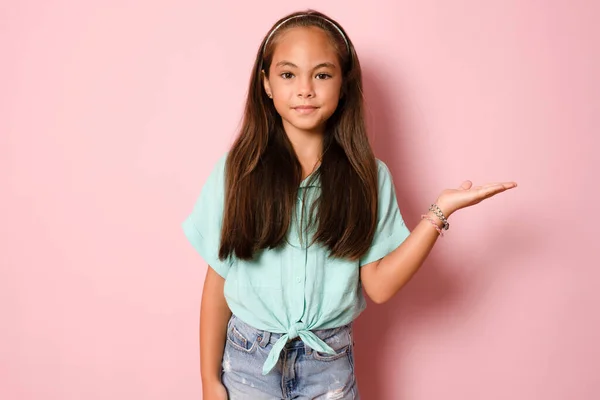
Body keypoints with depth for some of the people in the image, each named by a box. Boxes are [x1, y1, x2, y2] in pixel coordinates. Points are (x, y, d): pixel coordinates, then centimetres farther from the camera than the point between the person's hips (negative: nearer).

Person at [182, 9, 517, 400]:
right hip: (248, 360, 0)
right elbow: (218, 281, -4)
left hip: (329, 363, 1)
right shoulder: (238, 170, -7)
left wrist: (440, 211, -15)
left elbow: (378, 285, -9)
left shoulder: (368, 177, -5)